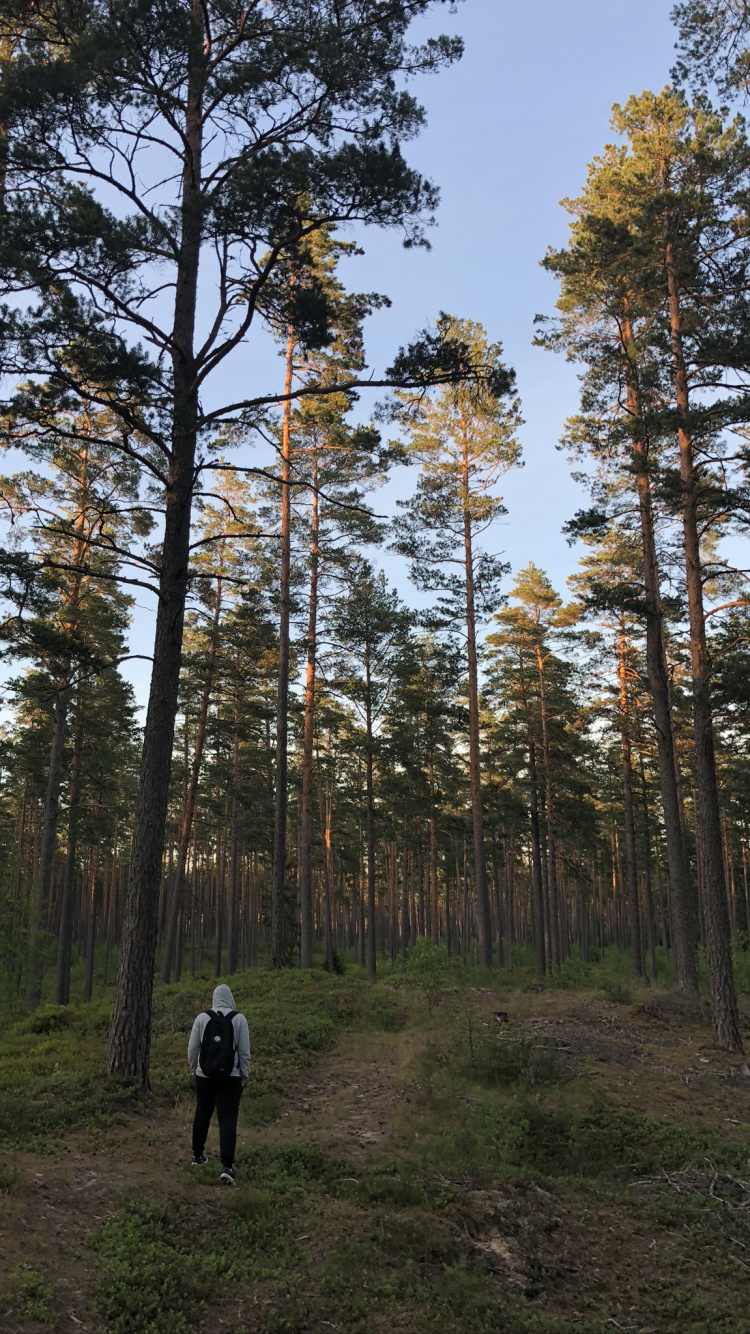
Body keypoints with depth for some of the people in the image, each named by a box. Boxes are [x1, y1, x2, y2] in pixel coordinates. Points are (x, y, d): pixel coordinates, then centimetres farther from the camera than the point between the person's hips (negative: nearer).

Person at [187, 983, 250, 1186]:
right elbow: (244, 1052, -3)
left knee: (202, 1115, 20)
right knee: (228, 1120, -2)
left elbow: (192, 1048, 2)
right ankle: (227, 1166, -11)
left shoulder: (202, 1018, -3)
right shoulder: (239, 1019, -5)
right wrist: (244, 1076, 8)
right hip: (230, 1077, -2)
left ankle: (198, 1155, 35)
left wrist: (193, 1070, 16)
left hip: (205, 1076, 2)